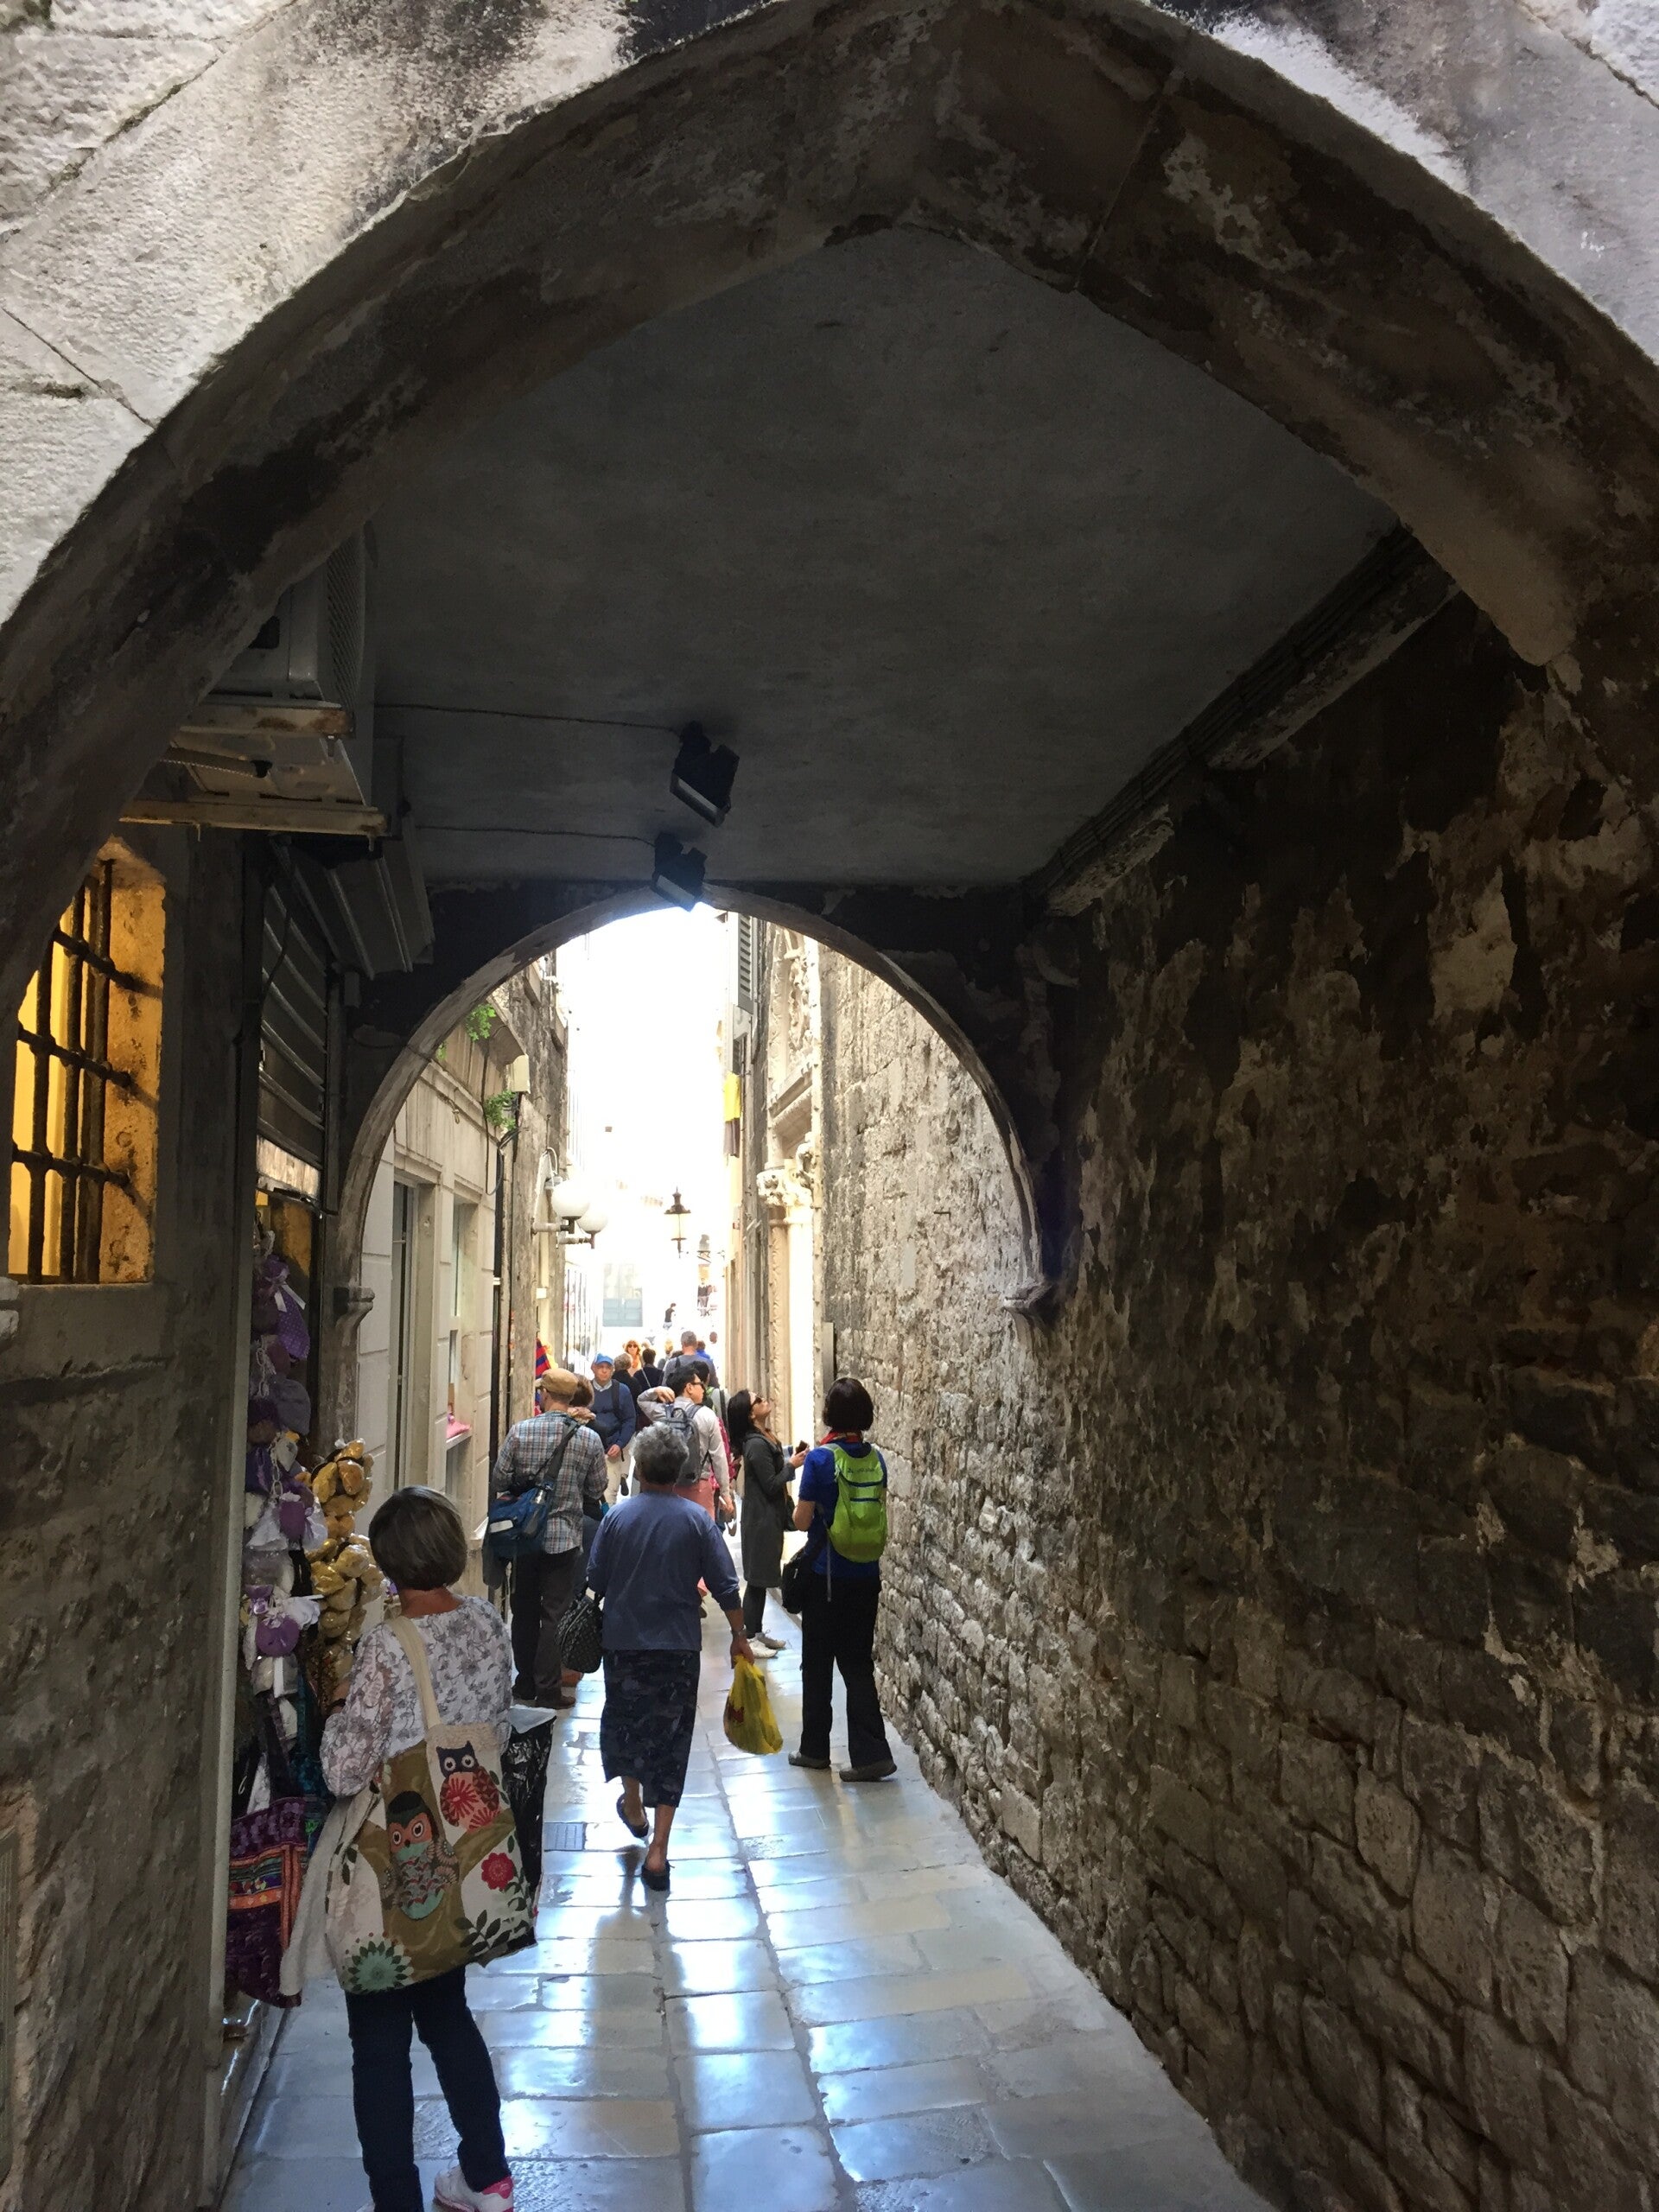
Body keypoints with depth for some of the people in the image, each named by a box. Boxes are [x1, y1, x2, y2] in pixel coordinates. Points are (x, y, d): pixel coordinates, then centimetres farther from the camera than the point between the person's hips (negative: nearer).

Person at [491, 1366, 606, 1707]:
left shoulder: (520, 1431, -10)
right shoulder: (589, 1439, -8)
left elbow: (498, 1482, -4)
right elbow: (596, 1493, 1)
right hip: (565, 1538, -1)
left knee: (524, 1610, 16)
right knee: (555, 1614, 7)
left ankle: (526, 1682, 26)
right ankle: (548, 1688, 9)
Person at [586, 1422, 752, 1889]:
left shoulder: (618, 1516, -8)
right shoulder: (696, 1520, -9)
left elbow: (596, 1580, -2)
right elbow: (724, 1585, -6)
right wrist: (739, 1635, 7)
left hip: (624, 1643, 1)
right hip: (679, 1646, -1)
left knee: (624, 1723, 24)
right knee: (670, 1740, 6)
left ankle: (633, 1806, 44)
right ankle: (657, 1850, 4)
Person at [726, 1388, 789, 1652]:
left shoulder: (764, 1438, 6)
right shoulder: (757, 1445, -23)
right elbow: (771, 1486, -22)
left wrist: (788, 1509, 17)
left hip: (769, 1517, 9)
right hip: (761, 1520, -9)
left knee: (761, 1578, 17)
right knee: (757, 1579, 1)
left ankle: (757, 1632, 28)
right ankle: (748, 1638, 10)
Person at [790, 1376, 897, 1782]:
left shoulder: (820, 1459, -16)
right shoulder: (876, 1459, -1)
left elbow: (802, 1520, -13)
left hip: (826, 1576, -4)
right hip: (866, 1576, 4)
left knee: (817, 1664, 12)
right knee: (858, 1664, 9)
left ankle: (815, 1748, 24)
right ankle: (871, 1754, 2)